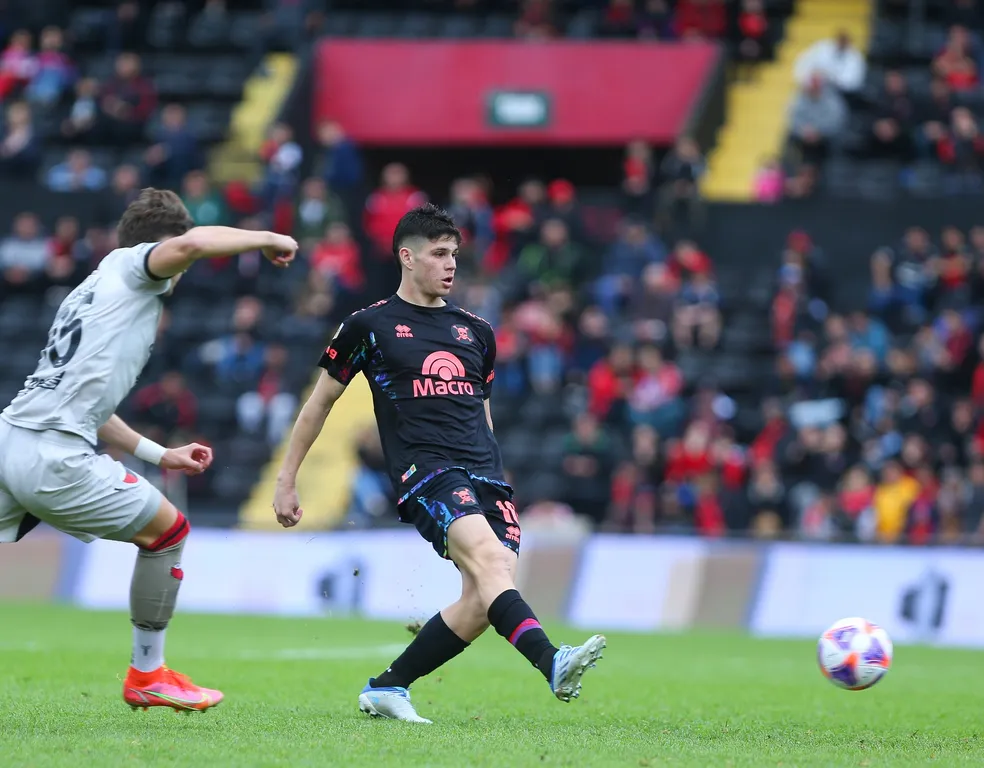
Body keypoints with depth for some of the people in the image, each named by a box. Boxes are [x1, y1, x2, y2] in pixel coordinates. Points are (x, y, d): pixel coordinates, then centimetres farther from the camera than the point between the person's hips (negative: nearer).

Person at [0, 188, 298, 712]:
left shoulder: (91, 291, 28)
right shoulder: (129, 266, 4)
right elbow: (191, 243, -20)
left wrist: (160, 454, 37)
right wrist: (267, 239, -4)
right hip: (53, 458, -8)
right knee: (168, 530, 12)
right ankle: (147, 675, 19)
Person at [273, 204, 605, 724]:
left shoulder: (476, 331, 20)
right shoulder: (369, 326, 6)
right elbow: (320, 402, 14)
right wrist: (286, 480, 14)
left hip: (485, 475, 6)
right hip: (423, 471, -6)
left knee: (485, 600, -10)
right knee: (487, 558, -29)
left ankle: (386, 689, 5)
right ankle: (552, 664, -48)